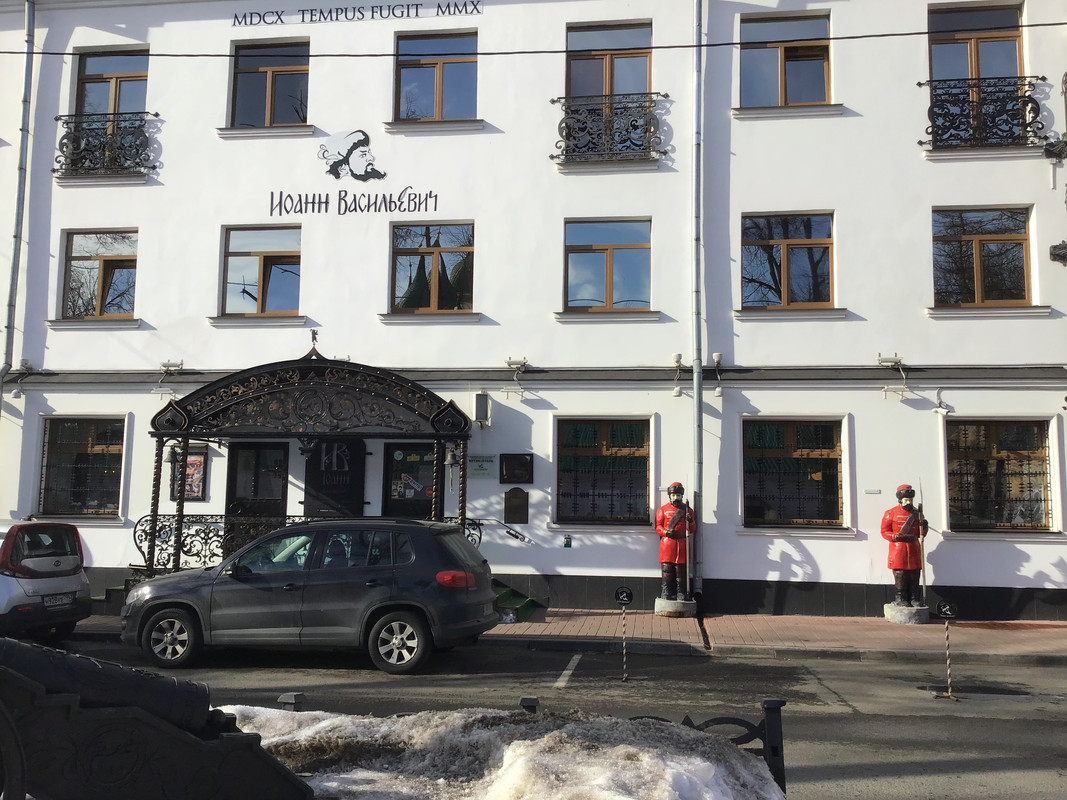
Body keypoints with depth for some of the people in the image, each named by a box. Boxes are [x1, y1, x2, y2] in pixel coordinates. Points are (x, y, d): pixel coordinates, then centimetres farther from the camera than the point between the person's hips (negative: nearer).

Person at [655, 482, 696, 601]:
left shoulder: (687, 510, 12)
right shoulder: (662, 510, 9)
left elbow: (693, 530, 10)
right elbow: (658, 527, 5)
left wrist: (691, 521, -11)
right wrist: (666, 532, -15)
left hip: (682, 544, 1)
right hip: (667, 544, -1)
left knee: (681, 571, 3)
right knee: (667, 570, -4)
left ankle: (681, 595, 8)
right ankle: (666, 595, -1)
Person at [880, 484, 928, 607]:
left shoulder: (916, 513, 10)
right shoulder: (891, 513, -2)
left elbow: (921, 534, 14)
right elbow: (884, 531, -3)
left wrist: (924, 526, -7)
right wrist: (898, 537, -18)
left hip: (914, 549, 4)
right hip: (898, 549, -4)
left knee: (914, 576, 5)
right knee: (900, 575, -3)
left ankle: (914, 599, 12)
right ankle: (900, 598, 5)